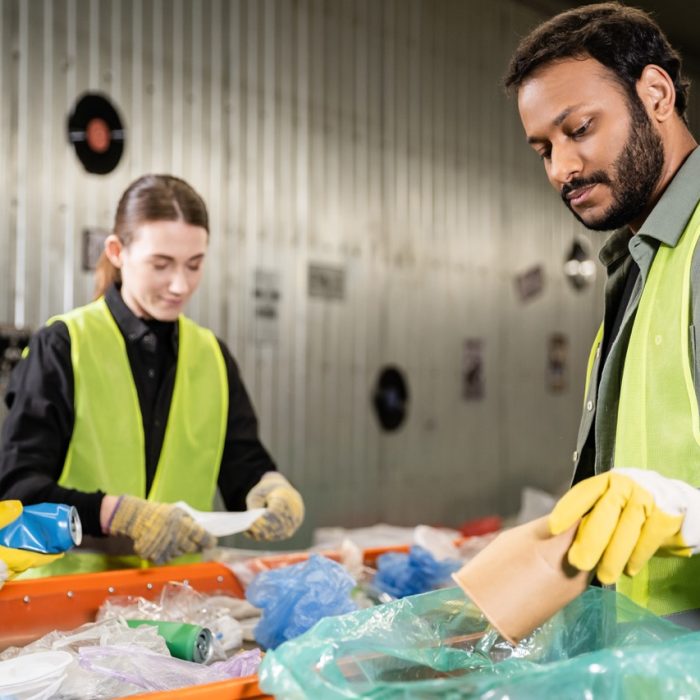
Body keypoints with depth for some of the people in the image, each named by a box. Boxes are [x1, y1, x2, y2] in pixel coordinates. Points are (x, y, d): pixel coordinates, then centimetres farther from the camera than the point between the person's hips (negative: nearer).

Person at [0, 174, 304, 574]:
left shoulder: (213, 356, 10)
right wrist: (117, 515, -20)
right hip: (74, 582, -3)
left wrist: (271, 490, -12)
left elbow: (243, 465, 9)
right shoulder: (62, 345, -2)